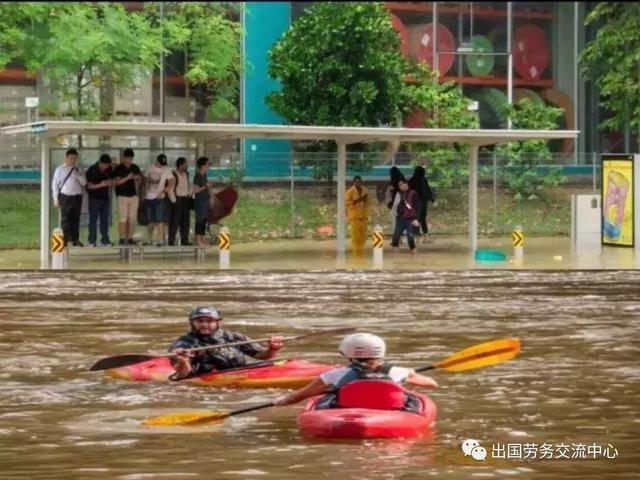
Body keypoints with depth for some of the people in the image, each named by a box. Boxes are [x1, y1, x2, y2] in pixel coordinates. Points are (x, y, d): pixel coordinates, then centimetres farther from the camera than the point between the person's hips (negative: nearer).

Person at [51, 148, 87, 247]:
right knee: (65, 219, -4)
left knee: (76, 219, 8)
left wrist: (78, 175, -12)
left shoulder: (79, 170, 11)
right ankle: (64, 240, -2)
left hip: (77, 197, 3)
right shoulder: (60, 170, 3)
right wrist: (56, 199, -3)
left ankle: (75, 240, 15)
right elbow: (55, 184, 2)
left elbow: (84, 183, 6)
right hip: (65, 197, -3)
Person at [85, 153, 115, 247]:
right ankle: (92, 241, 3)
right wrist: (100, 185, -25)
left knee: (104, 219, 5)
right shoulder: (92, 170, -11)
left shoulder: (109, 170, 2)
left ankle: (105, 240, 9)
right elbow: (89, 186, -11)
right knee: (93, 219, -2)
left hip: (105, 197, 4)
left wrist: (110, 182, -12)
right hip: (94, 198, -4)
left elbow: (111, 181, 13)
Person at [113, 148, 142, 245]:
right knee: (123, 218, -9)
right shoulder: (119, 168, -3)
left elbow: (139, 181, 19)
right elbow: (117, 182, -11)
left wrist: (137, 178, -3)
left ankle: (130, 238, 7)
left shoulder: (135, 168, 10)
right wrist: (128, 177, -21)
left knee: (132, 218, 3)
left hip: (133, 195, 5)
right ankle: (122, 238, -8)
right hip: (122, 196, -5)